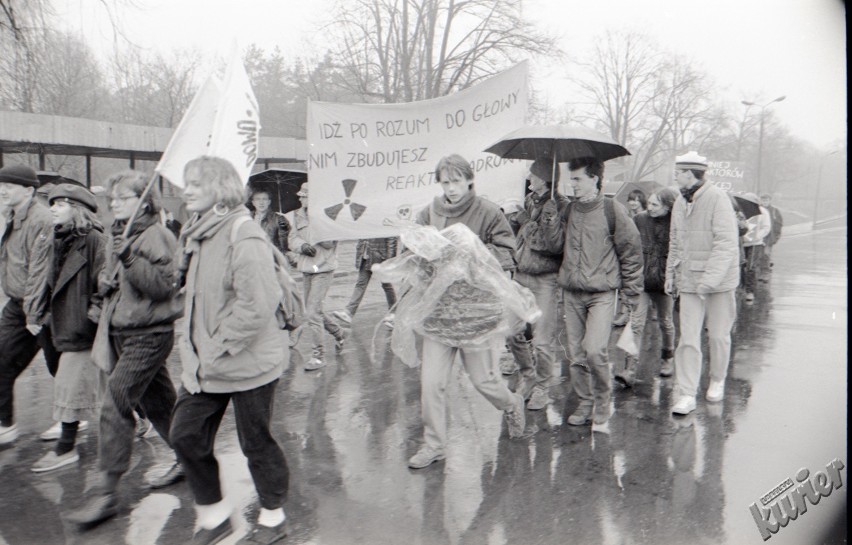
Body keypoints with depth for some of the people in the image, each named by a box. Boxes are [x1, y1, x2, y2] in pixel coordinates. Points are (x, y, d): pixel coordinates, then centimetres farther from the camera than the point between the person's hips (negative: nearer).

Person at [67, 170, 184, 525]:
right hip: (122, 332, 9)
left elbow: (164, 284, -22)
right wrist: (104, 281, 2)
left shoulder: (157, 236, -13)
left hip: (150, 334, -9)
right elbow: (108, 273, 25)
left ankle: (107, 491, -4)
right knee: (157, 400, 17)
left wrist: (129, 258, -30)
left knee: (115, 404, -12)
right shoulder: (116, 235, 12)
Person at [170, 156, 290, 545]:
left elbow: (257, 305, -27)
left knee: (256, 443, 7)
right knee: (185, 436, 10)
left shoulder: (243, 235, -19)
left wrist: (219, 350, -21)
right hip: (204, 363, 9)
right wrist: (191, 346, 10)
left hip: (247, 364, -8)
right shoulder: (199, 233, 10)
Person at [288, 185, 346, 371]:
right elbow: (292, 238, 5)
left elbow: (329, 242, -17)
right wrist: (302, 246, -16)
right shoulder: (298, 215, 8)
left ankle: (318, 354, -3)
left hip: (323, 268, -7)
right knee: (314, 310, 16)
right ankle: (338, 333, 41)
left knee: (312, 311, -13)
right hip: (306, 269, 7)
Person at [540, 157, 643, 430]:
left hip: (602, 292, -5)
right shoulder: (569, 211, 10)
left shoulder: (612, 210, -5)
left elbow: (631, 252, 0)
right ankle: (586, 403, 24)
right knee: (575, 354, 8)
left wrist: (632, 292, 1)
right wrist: (551, 219, -7)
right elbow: (555, 246, 7)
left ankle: (602, 407, 4)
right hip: (571, 292, 5)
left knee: (595, 350, -15)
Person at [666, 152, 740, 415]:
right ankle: (687, 395, 3)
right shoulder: (680, 203, 8)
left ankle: (717, 381, 31)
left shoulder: (718, 199, -12)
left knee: (718, 335, 9)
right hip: (689, 282, 5)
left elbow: (726, 243, -18)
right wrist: (670, 275, 15)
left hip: (720, 282, -4)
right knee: (688, 339, -1)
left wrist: (709, 279, -24)